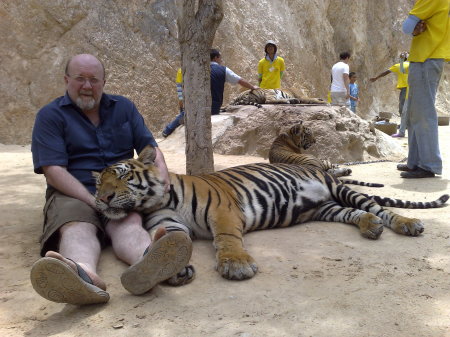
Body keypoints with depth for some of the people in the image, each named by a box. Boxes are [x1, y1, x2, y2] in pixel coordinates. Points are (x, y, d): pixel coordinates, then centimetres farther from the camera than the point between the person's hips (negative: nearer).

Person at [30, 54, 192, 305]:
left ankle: (148, 263, -67)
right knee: (77, 226, -36)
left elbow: (148, 145, 12)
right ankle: (84, 274, -68)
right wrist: (94, 201, -21)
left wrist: (162, 173, -11)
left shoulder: (123, 107, 17)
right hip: (74, 194, -1)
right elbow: (53, 170, -7)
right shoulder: (50, 116, 4)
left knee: (129, 222, -33)